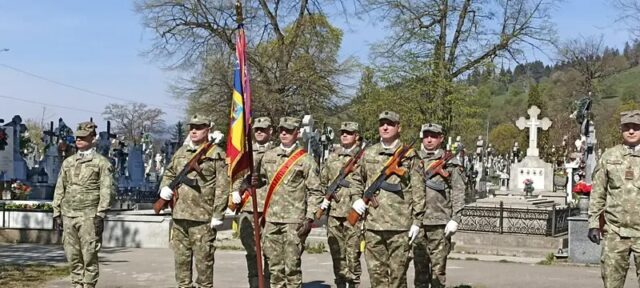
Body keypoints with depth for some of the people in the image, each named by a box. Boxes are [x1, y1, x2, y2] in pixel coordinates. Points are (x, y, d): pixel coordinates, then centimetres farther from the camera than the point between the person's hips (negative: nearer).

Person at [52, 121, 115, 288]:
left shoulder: (102, 163, 1)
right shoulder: (68, 162, 16)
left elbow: (108, 190, -6)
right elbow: (59, 189, 17)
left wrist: (100, 215, -13)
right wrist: (57, 212, 9)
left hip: (89, 217, -5)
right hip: (68, 216, 5)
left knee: (89, 256, -4)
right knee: (72, 256, 7)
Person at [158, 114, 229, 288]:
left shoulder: (217, 155, -2)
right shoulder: (180, 153, 16)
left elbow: (222, 187, -7)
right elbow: (169, 173, 30)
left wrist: (218, 215, -13)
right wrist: (165, 187, 7)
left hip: (203, 217, -6)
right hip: (179, 215, 6)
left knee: (203, 257, -2)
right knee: (181, 256, 11)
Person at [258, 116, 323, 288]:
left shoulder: (305, 160, -1)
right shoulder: (268, 156, 12)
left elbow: (315, 192, -2)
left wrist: (309, 218, -10)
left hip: (294, 221, -4)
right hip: (271, 219, 4)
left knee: (292, 266, -3)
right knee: (274, 266, 9)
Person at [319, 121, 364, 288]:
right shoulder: (332, 157, 15)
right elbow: (323, 181, 22)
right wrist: (323, 199, 8)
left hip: (353, 213, -4)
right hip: (333, 212, 4)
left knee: (352, 254, -4)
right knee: (337, 254, 8)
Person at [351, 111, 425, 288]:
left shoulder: (409, 155, 2)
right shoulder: (368, 154, 12)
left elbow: (418, 190, 0)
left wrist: (417, 221, -4)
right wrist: (357, 199, 7)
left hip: (400, 225, -3)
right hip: (373, 224, 3)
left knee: (398, 272, 2)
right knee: (376, 271, 7)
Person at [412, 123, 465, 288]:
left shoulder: (450, 163, 4)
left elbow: (458, 192, 0)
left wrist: (455, 219, -8)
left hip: (440, 224, -3)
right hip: (417, 222, 3)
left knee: (438, 269, -1)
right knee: (419, 267, 7)